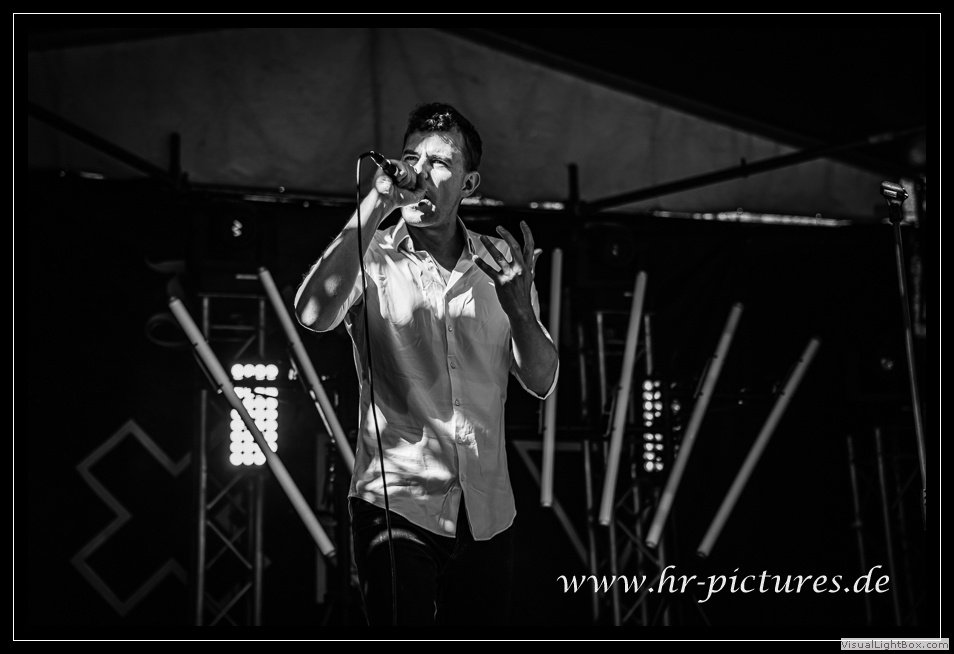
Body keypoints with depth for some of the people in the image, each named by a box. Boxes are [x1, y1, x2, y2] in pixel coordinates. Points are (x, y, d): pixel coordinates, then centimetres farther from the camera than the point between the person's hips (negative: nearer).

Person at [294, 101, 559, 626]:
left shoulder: (498, 263, 9)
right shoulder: (370, 257, 0)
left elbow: (541, 382, 3)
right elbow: (314, 316, -22)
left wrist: (518, 305, -17)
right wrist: (375, 204, -20)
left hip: (488, 517, 4)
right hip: (397, 502, -4)